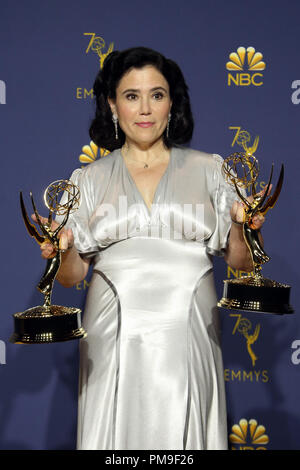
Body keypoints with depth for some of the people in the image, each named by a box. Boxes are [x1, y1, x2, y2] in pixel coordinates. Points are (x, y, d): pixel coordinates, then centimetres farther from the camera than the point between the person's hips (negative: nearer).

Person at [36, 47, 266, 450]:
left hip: (187, 337, 0)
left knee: (182, 432, 6)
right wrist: (61, 250, -14)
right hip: (115, 338, 1)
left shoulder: (208, 169, 7)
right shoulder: (89, 180, 7)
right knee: (118, 430, 7)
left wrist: (243, 227, -12)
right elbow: (71, 276, 6)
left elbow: (240, 262, 7)